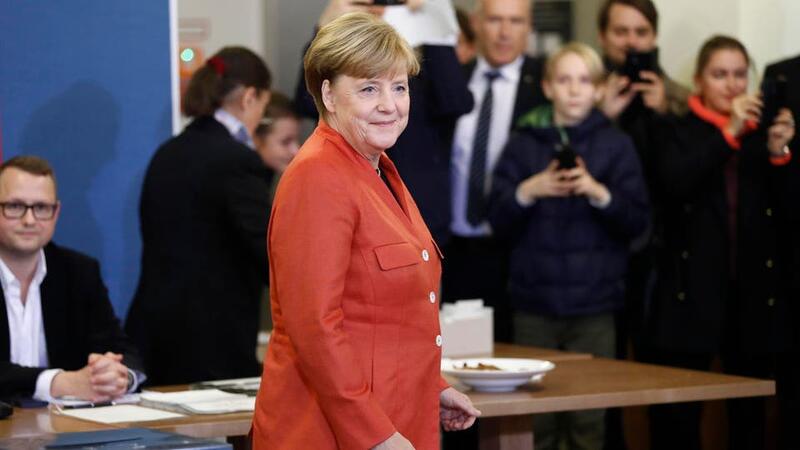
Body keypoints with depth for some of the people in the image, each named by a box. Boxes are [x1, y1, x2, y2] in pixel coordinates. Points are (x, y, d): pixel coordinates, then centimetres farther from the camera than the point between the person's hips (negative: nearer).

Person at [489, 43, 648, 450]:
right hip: (534, 302, 1)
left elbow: (636, 222, 0)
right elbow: (499, 222, 4)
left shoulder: (616, 145, 5)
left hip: (594, 307, -1)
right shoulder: (524, 144, 8)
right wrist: (527, 192, -13)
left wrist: (600, 193, -17)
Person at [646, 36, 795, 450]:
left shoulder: (762, 134, 9)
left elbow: (785, 207, 4)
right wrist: (730, 133, -21)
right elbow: (676, 182, -17)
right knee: (676, 416, -5)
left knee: (750, 415, 7)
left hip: (753, 293, 3)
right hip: (693, 292, -3)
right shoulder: (681, 132, 3)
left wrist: (779, 154, -12)